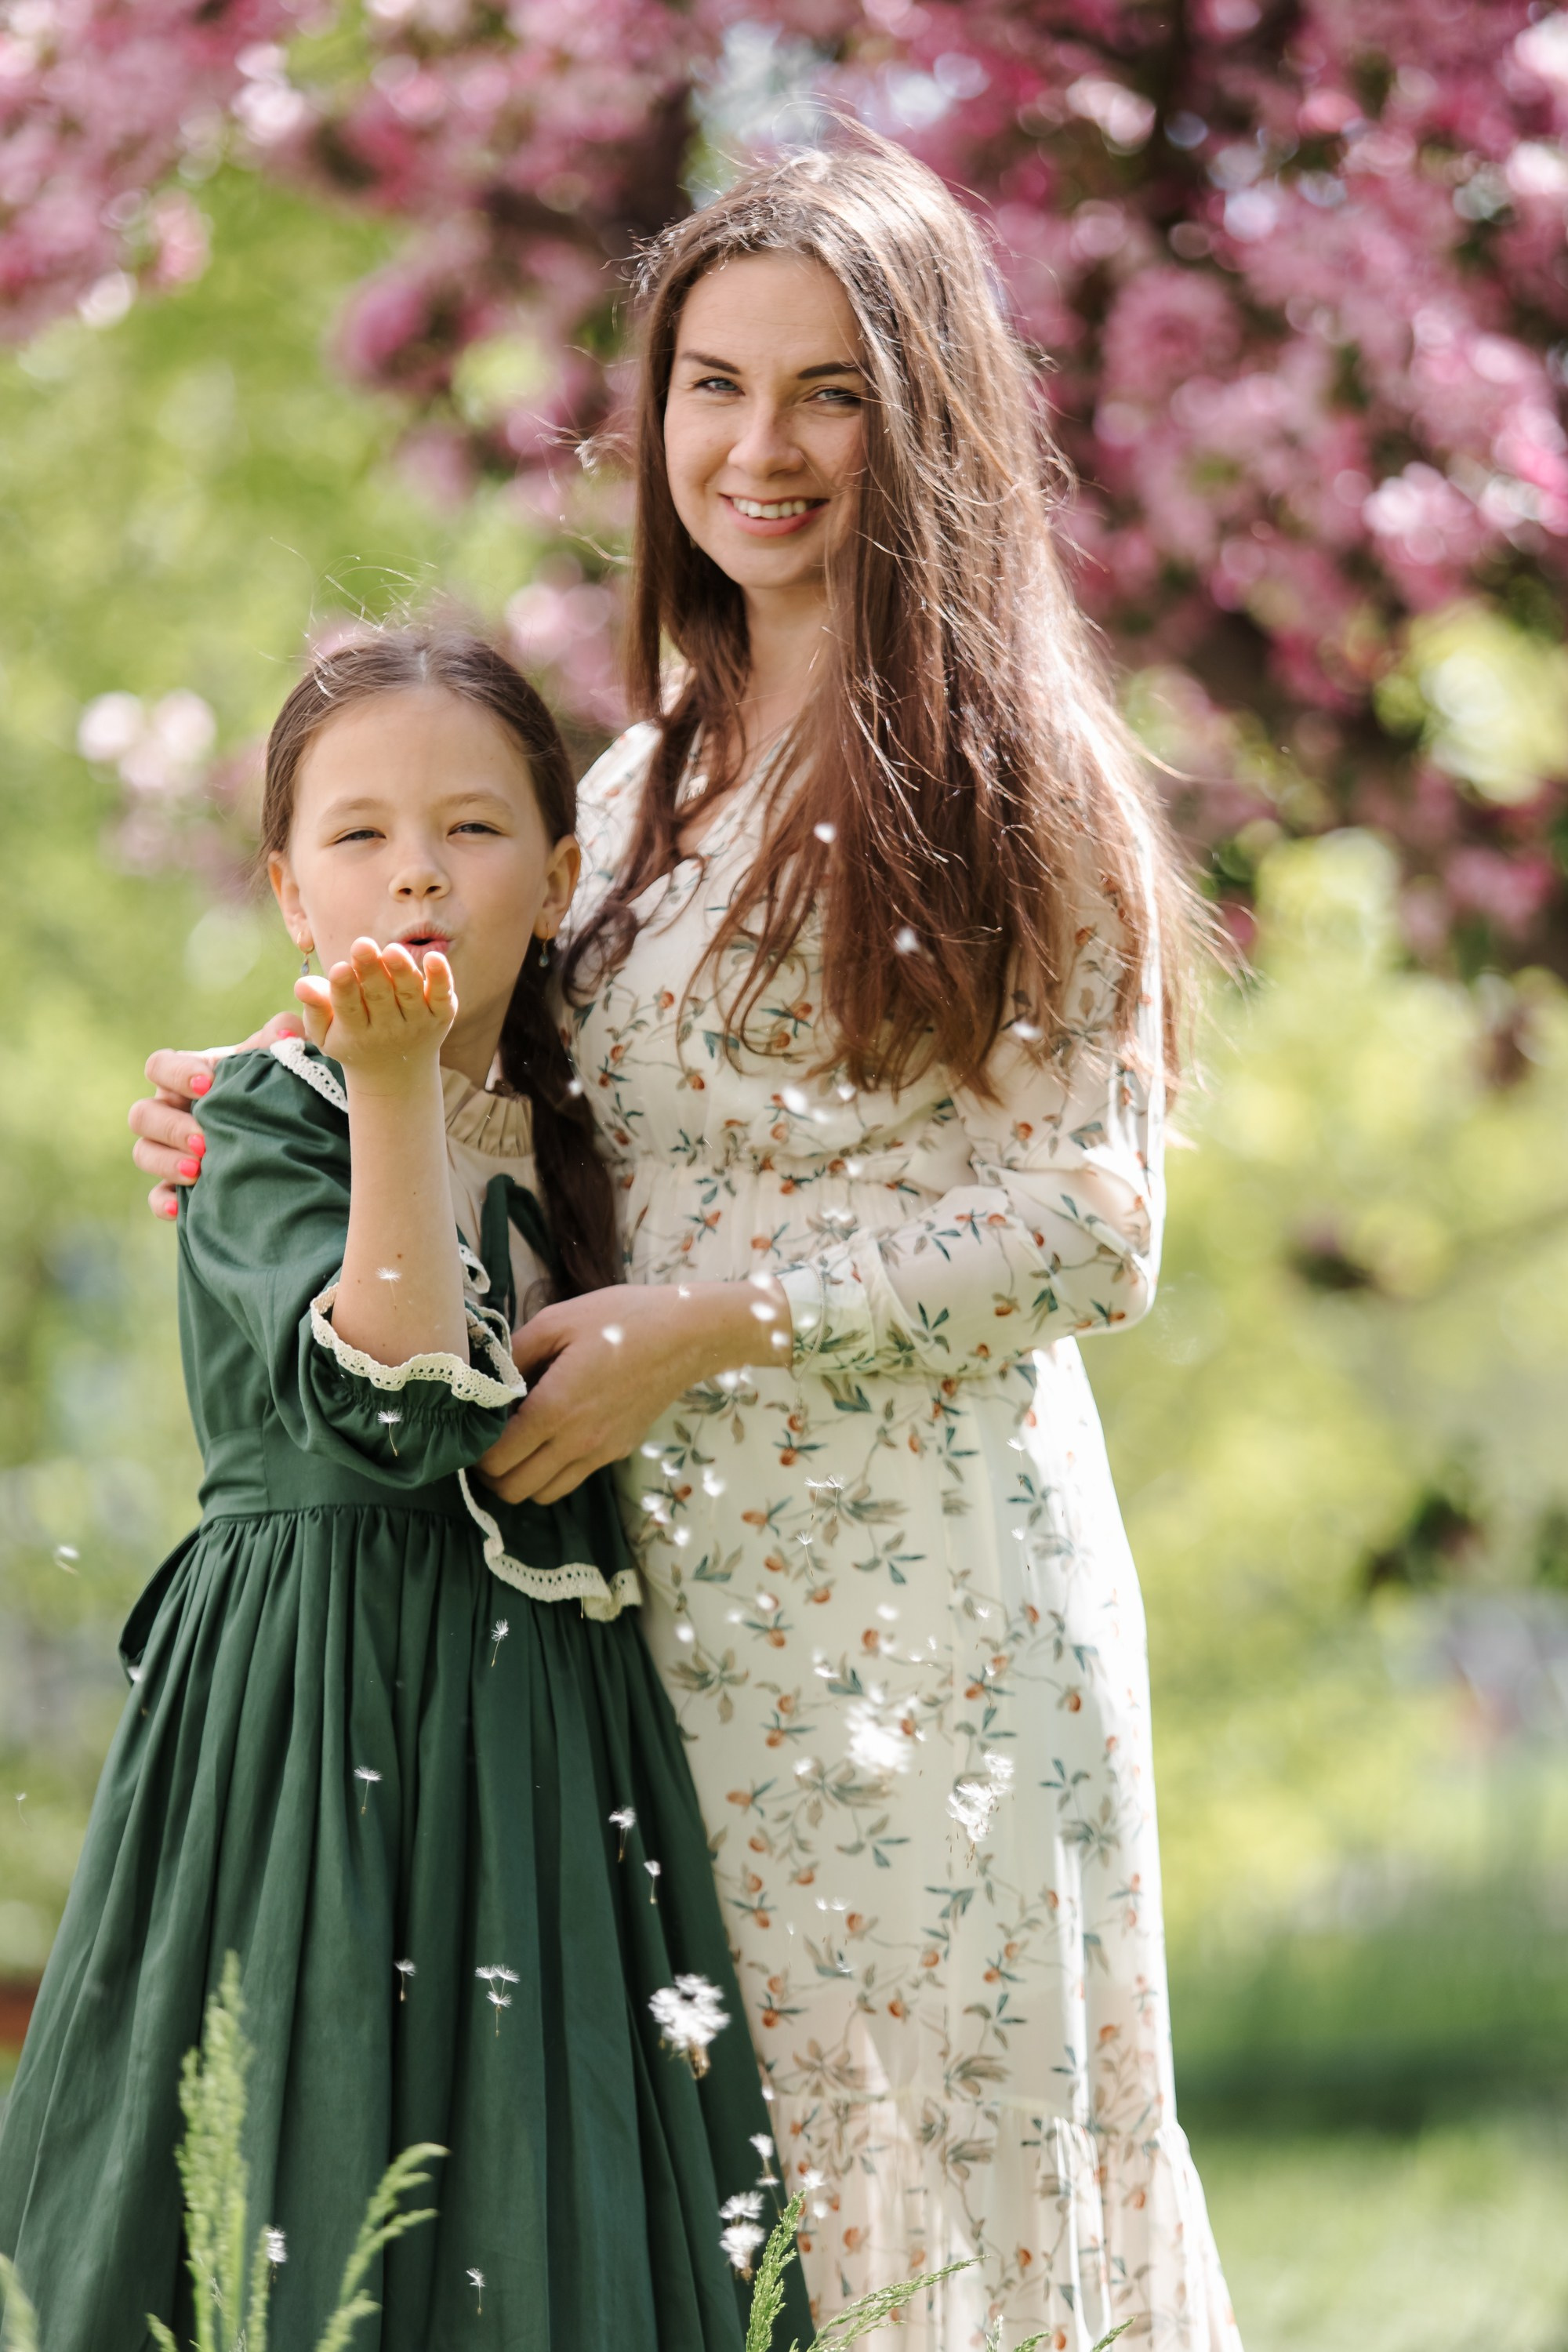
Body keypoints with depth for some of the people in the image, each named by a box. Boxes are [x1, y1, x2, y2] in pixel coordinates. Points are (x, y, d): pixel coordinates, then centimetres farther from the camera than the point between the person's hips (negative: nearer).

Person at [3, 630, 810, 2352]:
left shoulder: (562, 1129, 12)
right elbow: (392, 1400, -23)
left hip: (546, 1723, 6)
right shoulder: (259, 1123, -6)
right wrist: (395, 1083, -27)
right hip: (319, 1718, -6)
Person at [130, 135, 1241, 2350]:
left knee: (951, 2166, -3)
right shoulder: (641, 789, 15)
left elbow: (1092, 1229, -9)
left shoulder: (1001, 771, -5)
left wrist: (709, 1326, -14)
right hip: (685, 1587, 6)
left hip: (939, 1584, -6)